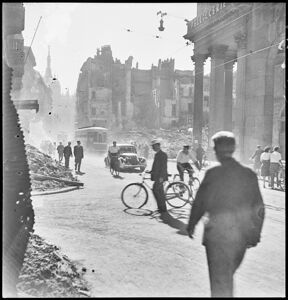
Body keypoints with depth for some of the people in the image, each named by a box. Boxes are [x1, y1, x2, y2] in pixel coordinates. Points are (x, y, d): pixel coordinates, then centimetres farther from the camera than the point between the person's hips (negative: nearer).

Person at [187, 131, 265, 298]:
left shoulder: (213, 174, -14)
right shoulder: (249, 174, -1)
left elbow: (200, 203, -7)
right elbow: (259, 209, 4)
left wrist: (191, 225, 9)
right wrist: (255, 234, 15)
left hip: (218, 235, -5)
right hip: (242, 236, 5)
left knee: (221, 282, 7)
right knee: (227, 276, 26)